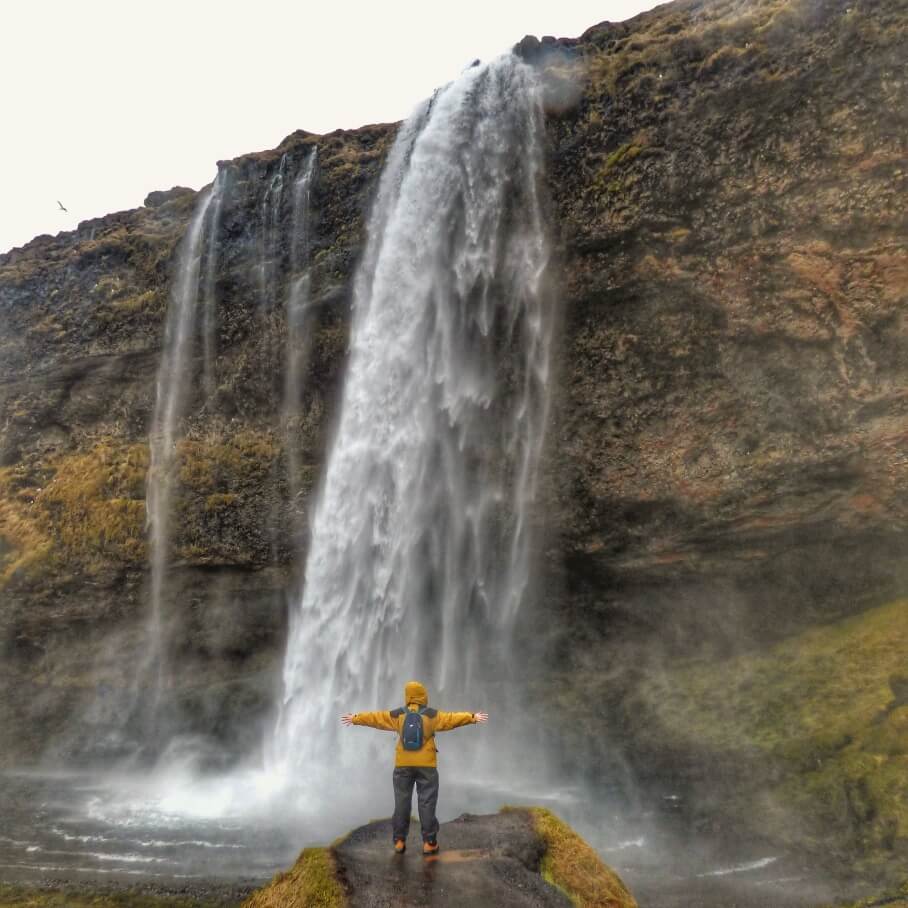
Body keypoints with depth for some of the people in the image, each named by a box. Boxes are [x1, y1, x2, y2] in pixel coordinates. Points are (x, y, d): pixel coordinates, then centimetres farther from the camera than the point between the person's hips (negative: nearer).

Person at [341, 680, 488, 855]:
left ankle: (399, 841, 12)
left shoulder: (397, 715, 0)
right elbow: (452, 718, -8)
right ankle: (429, 842, 4)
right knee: (427, 803, 3)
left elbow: (375, 718, 7)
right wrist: (472, 717, -1)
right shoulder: (431, 715, -6)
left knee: (402, 802, 10)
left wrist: (356, 718, 19)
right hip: (426, 765, -2)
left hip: (403, 765, 2)